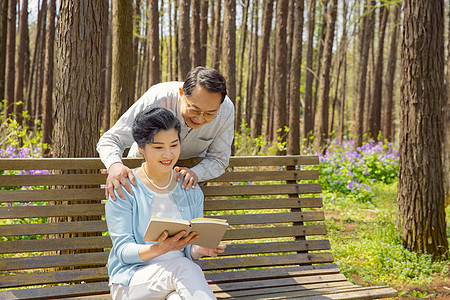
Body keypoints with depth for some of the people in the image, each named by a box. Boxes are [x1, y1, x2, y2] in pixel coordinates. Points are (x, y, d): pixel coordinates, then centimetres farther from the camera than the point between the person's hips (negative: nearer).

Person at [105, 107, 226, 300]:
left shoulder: (191, 191, 10)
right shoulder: (125, 188, -3)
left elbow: (189, 250, 13)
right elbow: (123, 251, -8)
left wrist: (199, 249, -12)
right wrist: (159, 249, -28)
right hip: (132, 281, -2)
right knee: (184, 268, -32)